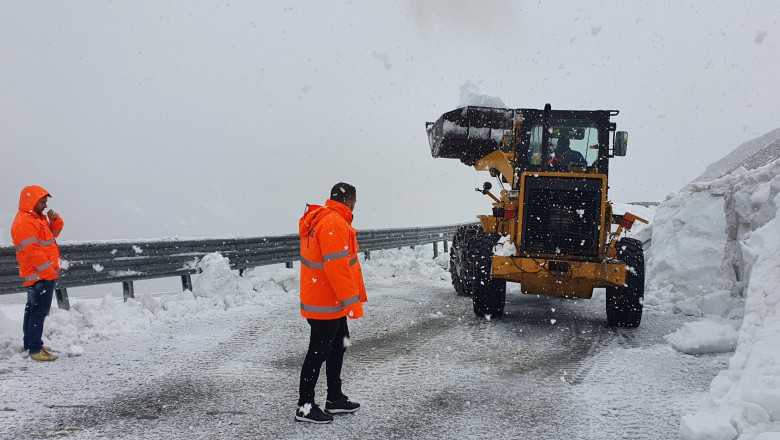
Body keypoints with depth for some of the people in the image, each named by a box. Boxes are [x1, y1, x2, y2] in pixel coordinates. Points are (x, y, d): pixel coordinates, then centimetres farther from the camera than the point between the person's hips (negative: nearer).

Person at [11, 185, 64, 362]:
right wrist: (50, 272, -19)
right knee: (39, 311, -11)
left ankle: (30, 344, 28)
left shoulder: (37, 218, 16)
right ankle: (35, 350, -10)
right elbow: (33, 252, -22)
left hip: (38, 275, 11)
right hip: (40, 276, -11)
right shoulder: (24, 223, -17)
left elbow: (54, 232, 23)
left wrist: (55, 219, 2)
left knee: (33, 309, 18)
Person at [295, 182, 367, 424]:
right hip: (326, 304, -11)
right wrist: (352, 301, -23)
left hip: (332, 303, 11)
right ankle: (305, 406, 9)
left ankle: (335, 398, 30)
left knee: (338, 345, 19)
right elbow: (337, 267, -27)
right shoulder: (334, 224, -22)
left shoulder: (322, 219, 13)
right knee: (318, 353, -1)